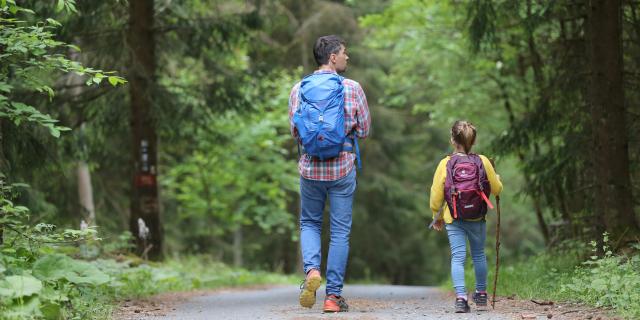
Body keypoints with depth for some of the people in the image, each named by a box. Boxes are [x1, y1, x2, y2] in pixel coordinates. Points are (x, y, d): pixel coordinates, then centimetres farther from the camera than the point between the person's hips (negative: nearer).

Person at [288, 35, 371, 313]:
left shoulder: (299, 89, 0)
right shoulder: (352, 88, -6)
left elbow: (295, 132, 5)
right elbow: (364, 129, 0)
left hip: (310, 168, 2)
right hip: (342, 169, -2)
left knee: (309, 223, 19)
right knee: (340, 231, 6)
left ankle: (311, 269, -8)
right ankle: (333, 295, 6)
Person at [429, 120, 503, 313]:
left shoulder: (445, 164, -10)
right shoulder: (482, 162, -7)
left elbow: (436, 196, -5)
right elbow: (497, 190, 4)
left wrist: (437, 217, 11)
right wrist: (497, 178, 27)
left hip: (454, 220, -2)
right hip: (478, 219, 2)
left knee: (457, 257, -2)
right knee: (479, 254, 19)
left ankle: (460, 297, -17)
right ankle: (481, 293, 32)